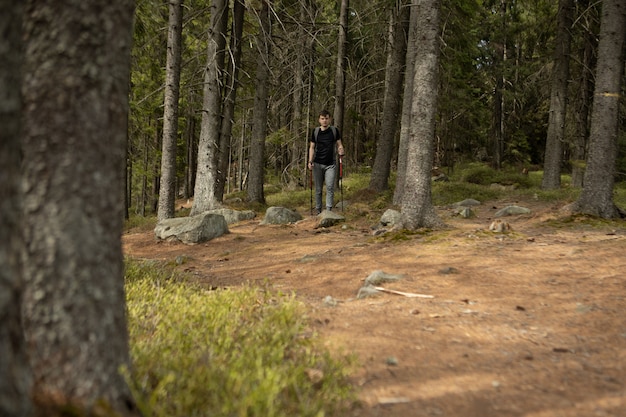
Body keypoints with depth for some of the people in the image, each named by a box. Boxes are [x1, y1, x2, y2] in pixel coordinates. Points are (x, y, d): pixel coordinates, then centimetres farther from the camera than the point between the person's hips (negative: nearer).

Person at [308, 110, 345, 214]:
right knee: (318, 189, 5)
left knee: (330, 187, -12)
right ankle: (318, 209, 13)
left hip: (330, 164, -1)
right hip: (318, 164, 1)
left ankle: (329, 209, -12)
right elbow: (312, 147, 9)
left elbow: (339, 144, 8)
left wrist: (341, 151, -16)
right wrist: (310, 161, -3)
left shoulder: (335, 130, 5)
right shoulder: (315, 131, 6)